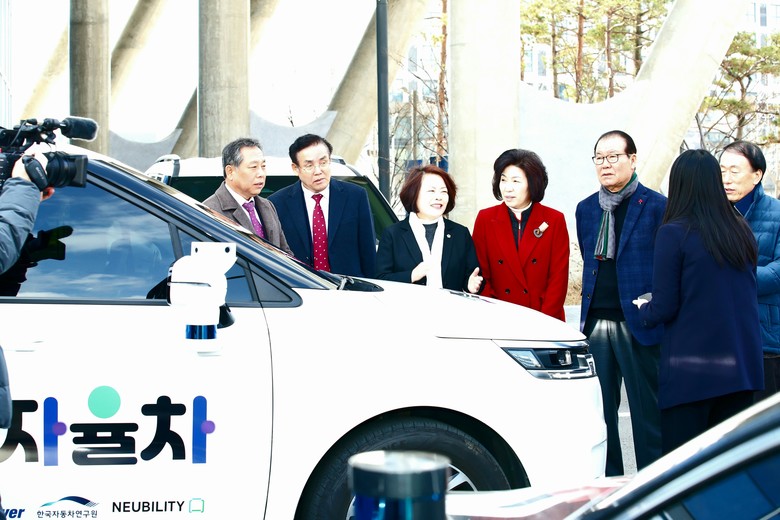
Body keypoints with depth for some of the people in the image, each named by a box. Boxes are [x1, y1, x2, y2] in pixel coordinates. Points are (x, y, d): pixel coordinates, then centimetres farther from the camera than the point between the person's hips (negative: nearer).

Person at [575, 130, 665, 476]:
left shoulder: (656, 206, -4)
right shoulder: (586, 209, 14)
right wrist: (589, 309, 15)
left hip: (638, 322, -5)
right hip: (595, 323, 5)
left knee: (646, 409, -1)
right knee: (599, 410, 9)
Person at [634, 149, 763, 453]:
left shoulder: (674, 234, -10)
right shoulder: (743, 233, 6)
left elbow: (663, 309, -11)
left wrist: (643, 309, 11)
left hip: (690, 370, -5)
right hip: (741, 369, 5)